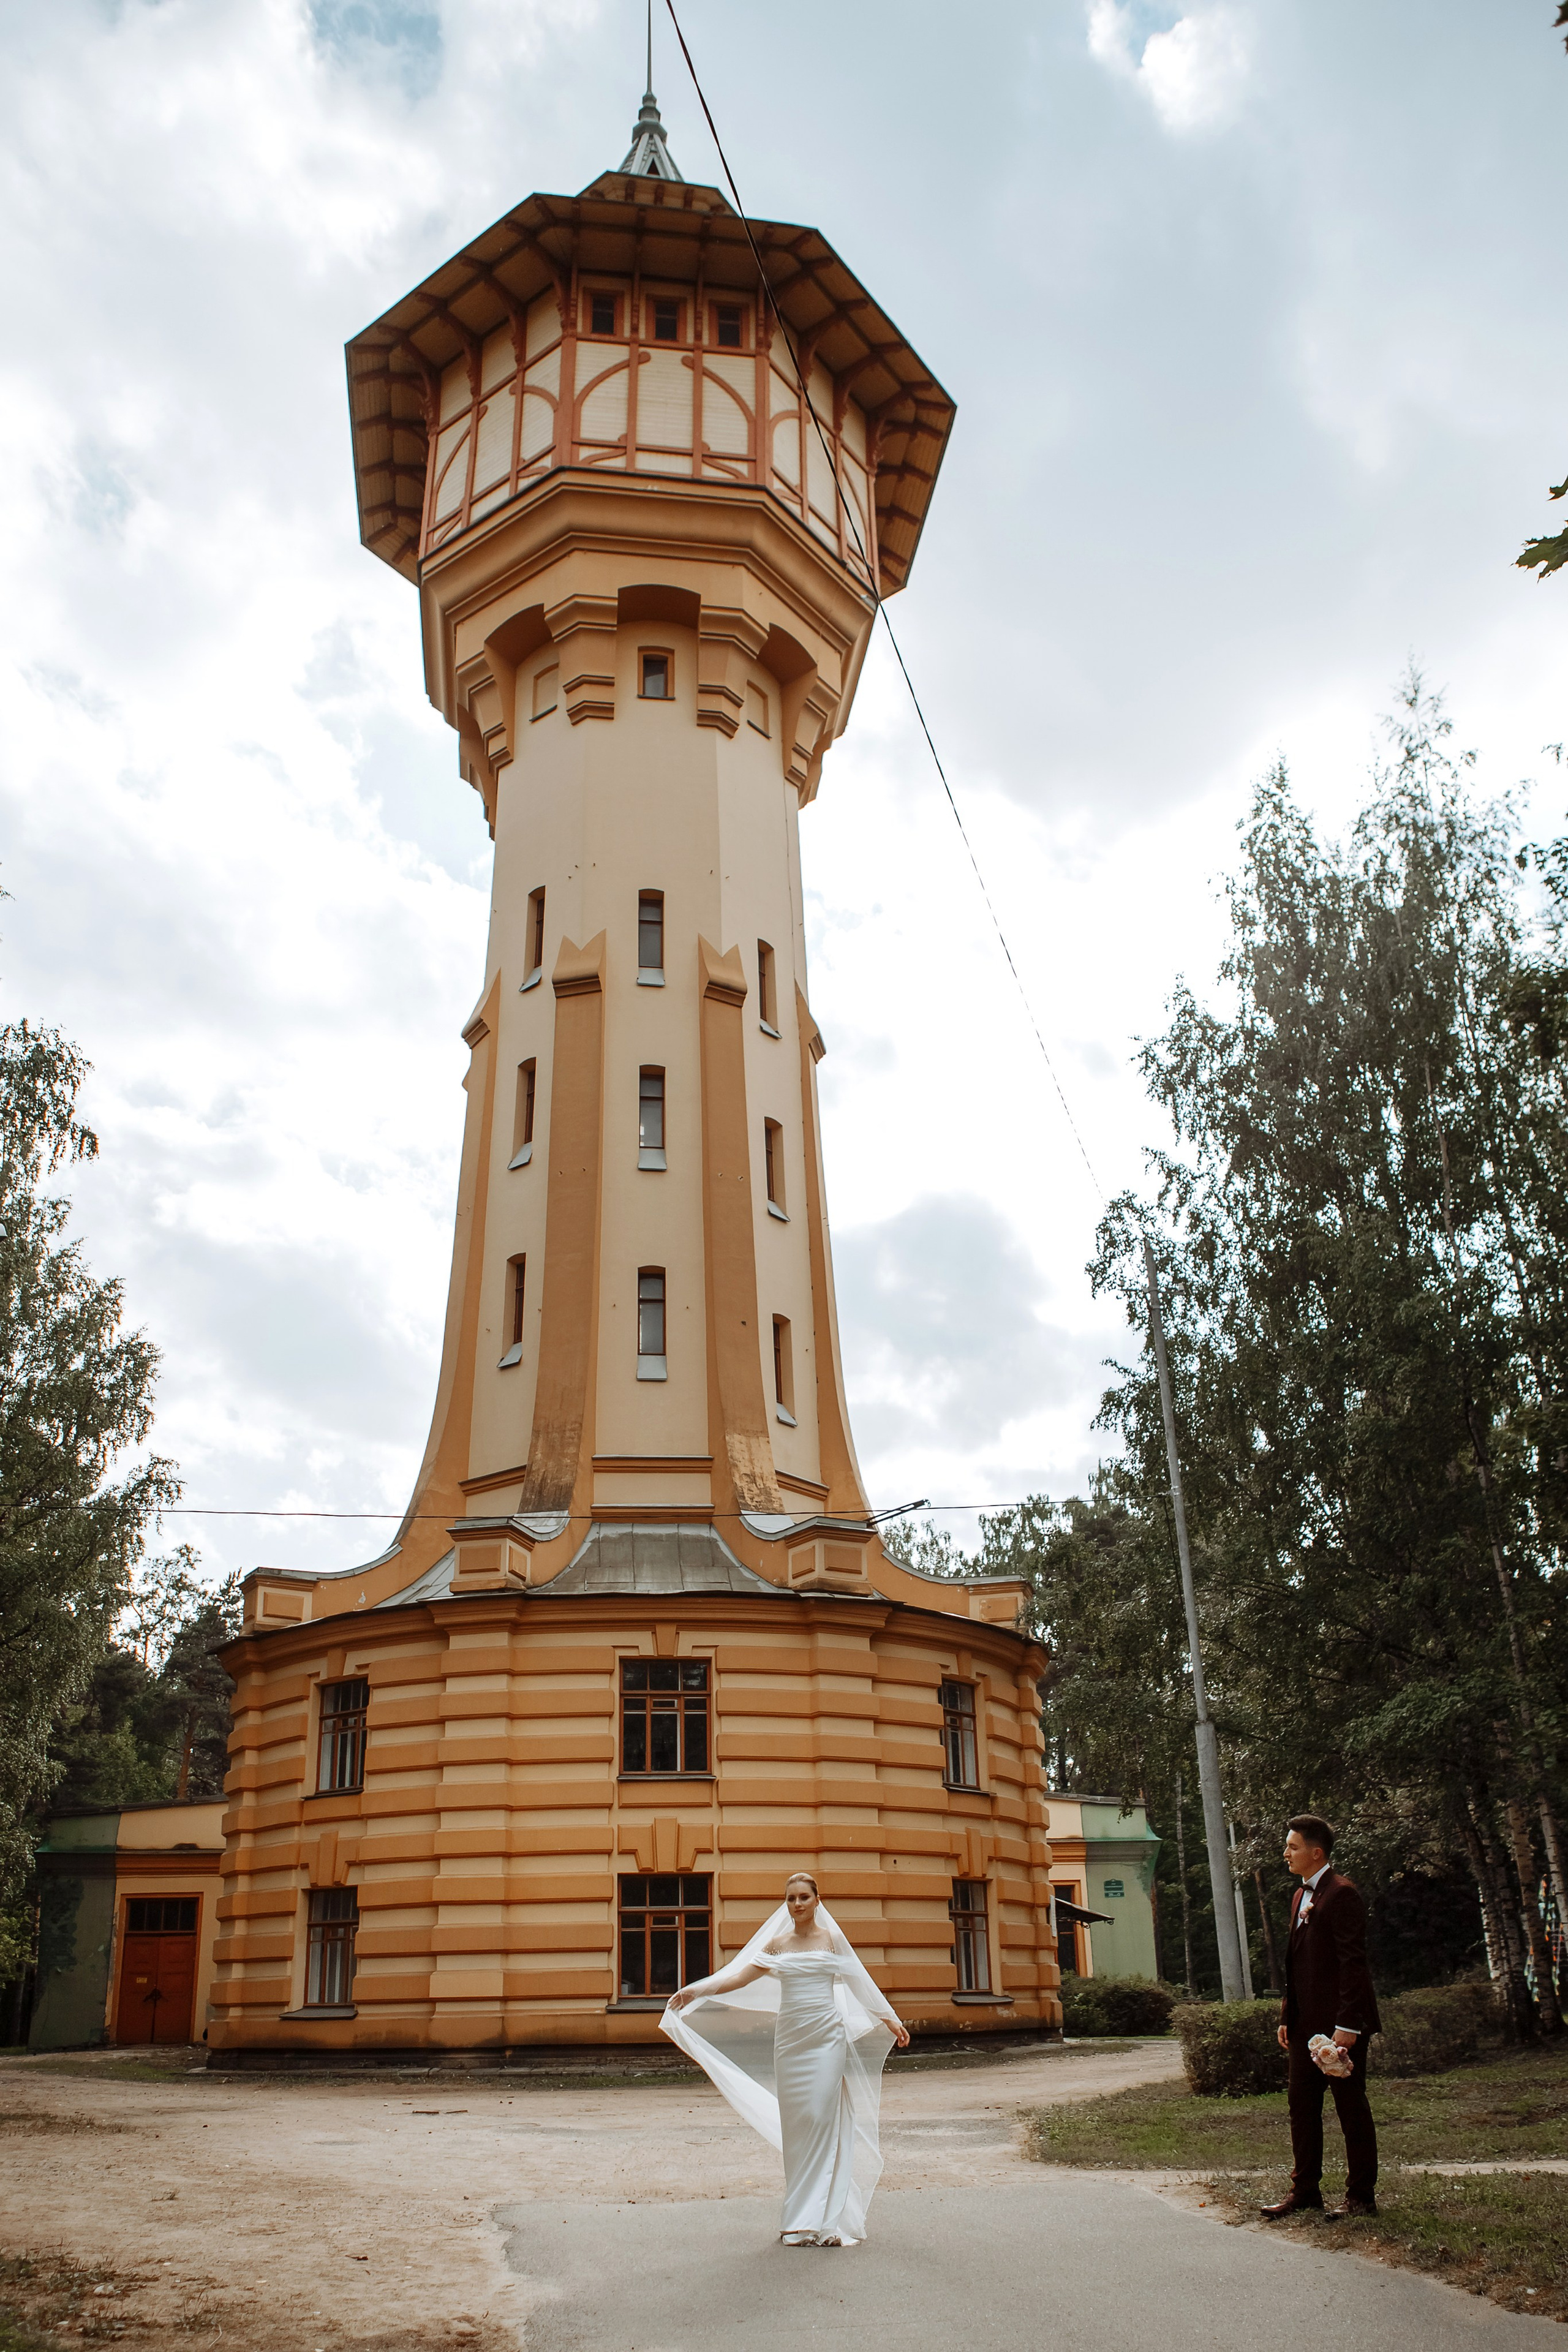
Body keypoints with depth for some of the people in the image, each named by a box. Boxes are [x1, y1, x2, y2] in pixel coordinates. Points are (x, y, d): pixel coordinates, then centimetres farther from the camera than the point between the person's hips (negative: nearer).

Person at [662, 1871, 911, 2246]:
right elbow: (738, 1978, 3)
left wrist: (890, 2020, 9)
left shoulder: (832, 1938, 3)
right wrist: (695, 1991, -7)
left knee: (823, 2119, -9)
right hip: (789, 2037, 2)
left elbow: (860, 1984, 9)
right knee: (795, 2123, 2)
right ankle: (802, 2218, 10)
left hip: (826, 2036, -2)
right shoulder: (777, 1944, 8)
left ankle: (824, 2219, -5)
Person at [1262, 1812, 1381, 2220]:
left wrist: (1347, 2024, -22)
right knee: (1302, 2106, 12)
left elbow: (1353, 1962, -19)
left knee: (1351, 2108, 3)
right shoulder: (1302, 1896, 15)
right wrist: (1287, 2018, 15)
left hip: (1339, 2023, -9)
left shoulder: (1341, 1894, -14)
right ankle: (1305, 2192, 21)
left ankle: (1361, 2197, 14)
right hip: (1306, 2024, 9)